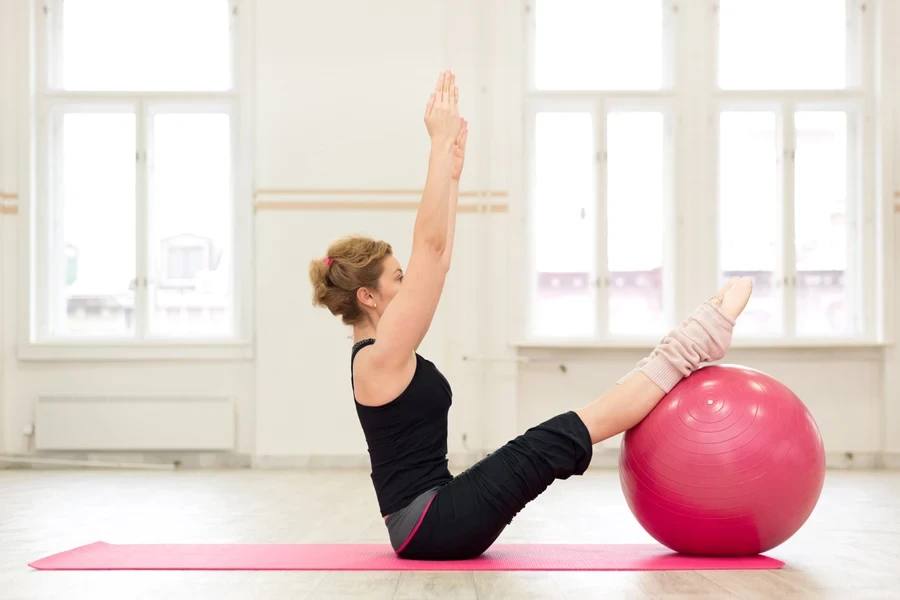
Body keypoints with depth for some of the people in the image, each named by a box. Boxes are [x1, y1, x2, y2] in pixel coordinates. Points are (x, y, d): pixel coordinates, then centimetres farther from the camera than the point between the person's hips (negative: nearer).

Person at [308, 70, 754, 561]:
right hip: (434, 526, -11)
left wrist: (453, 173, 16)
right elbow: (428, 246, -23)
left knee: (558, 441, 10)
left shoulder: (377, 353, 11)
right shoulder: (380, 358, -16)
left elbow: (436, 259, 15)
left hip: (433, 523, 11)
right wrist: (439, 143, -22)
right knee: (563, 441, -14)